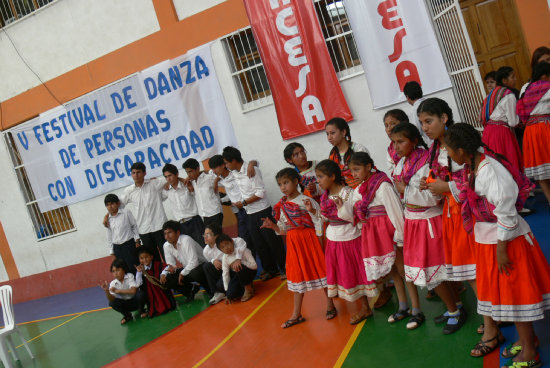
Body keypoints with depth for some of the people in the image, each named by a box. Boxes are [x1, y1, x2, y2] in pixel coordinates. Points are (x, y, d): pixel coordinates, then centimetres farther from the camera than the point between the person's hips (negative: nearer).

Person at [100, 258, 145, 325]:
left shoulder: (130, 276, -18)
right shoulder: (113, 283, -9)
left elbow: (133, 291, -31)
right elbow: (111, 299, -20)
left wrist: (118, 291, -29)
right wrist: (106, 291, -38)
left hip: (135, 301, -4)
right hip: (125, 304, 4)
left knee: (139, 294, -35)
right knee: (112, 303, -23)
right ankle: (127, 315, 2)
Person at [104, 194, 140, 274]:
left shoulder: (126, 213, -2)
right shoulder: (108, 220, 8)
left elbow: (134, 226, 2)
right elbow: (109, 236, 13)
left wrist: (137, 241, -3)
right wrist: (112, 252, 13)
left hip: (129, 244, -3)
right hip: (117, 248, 4)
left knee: (134, 269, -4)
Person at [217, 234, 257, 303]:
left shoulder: (243, 250, -21)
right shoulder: (224, 258, -8)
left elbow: (254, 266, -26)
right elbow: (225, 275, -9)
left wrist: (240, 261, -36)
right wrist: (227, 292, -14)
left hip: (249, 272, -4)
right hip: (236, 275, 4)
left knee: (239, 267, -37)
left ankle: (249, 289, -18)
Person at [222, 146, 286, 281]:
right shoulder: (235, 172, 6)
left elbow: (261, 192, -19)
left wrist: (243, 203, -15)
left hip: (262, 212, -8)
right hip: (250, 214, 8)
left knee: (273, 241, 0)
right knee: (259, 244, 12)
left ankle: (284, 269, 12)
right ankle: (271, 269, 25)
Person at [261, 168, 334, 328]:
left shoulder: (306, 201, -11)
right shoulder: (282, 205, 6)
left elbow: (320, 222, -12)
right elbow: (284, 230, 11)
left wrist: (312, 210, -29)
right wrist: (273, 226, -6)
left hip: (309, 240, -5)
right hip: (293, 243, 6)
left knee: (319, 269, 3)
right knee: (296, 275, 12)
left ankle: (330, 306, 22)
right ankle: (296, 315, 21)